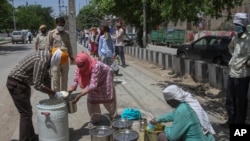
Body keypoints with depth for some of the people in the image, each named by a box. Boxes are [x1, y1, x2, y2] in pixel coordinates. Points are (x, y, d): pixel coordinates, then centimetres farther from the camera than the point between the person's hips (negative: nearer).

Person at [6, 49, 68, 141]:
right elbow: (38, 85, -26)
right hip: (16, 84, -10)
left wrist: (51, 95, 11)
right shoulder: (42, 61, -26)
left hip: (21, 83, 10)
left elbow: (46, 78, 14)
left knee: (28, 111, 19)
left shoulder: (46, 57, 5)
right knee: (26, 114, -4)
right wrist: (55, 94, -18)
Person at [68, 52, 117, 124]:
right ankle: (95, 118, 19)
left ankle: (113, 116, 32)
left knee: (108, 97, 8)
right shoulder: (78, 68, -28)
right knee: (92, 99, -1)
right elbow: (75, 82, -23)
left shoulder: (96, 66, -46)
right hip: (93, 79, 5)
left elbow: (93, 85, -48)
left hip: (105, 77, -4)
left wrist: (79, 95, -52)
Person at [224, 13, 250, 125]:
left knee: (240, 100, 5)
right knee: (230, 99, 17)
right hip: (232, 72, 8)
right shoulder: (235, 37, 9)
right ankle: (231, 120, 32)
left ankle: (240, 122, 20)